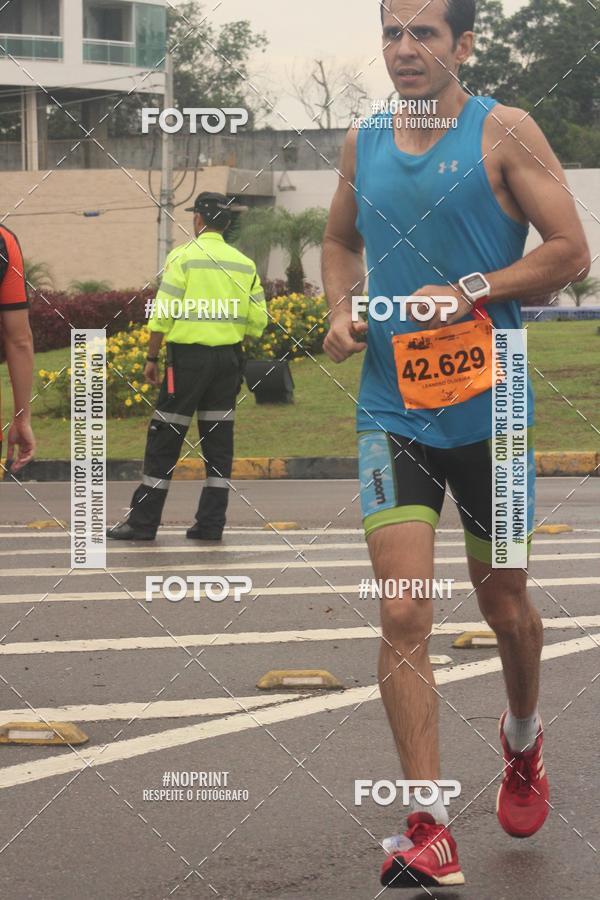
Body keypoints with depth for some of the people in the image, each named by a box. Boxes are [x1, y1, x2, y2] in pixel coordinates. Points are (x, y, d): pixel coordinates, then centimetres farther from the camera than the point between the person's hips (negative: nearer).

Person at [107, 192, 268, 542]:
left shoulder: (183, 257, -7)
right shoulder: (244, 263, 8)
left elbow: (163, 315, -10)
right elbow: (258, 321, 6)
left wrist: (152, 358, -2)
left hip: (188, 355, -5)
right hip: (229, 359, 5)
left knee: (165, 440, 0)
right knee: (219, 440, 8)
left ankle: (143, 522, 2)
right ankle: (211, 523, 7)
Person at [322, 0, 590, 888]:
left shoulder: (504, 133, -6)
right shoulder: (363, 141, 7)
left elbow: (570, 251, -8)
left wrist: (471, 293, -19)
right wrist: (341, 309, 3)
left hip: (488, 411, -2)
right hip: (391, 410, 2)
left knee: (504, 604, 15)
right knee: (403, 617, -11)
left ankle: (523, 740, 46)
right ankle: (429, 832, -10)